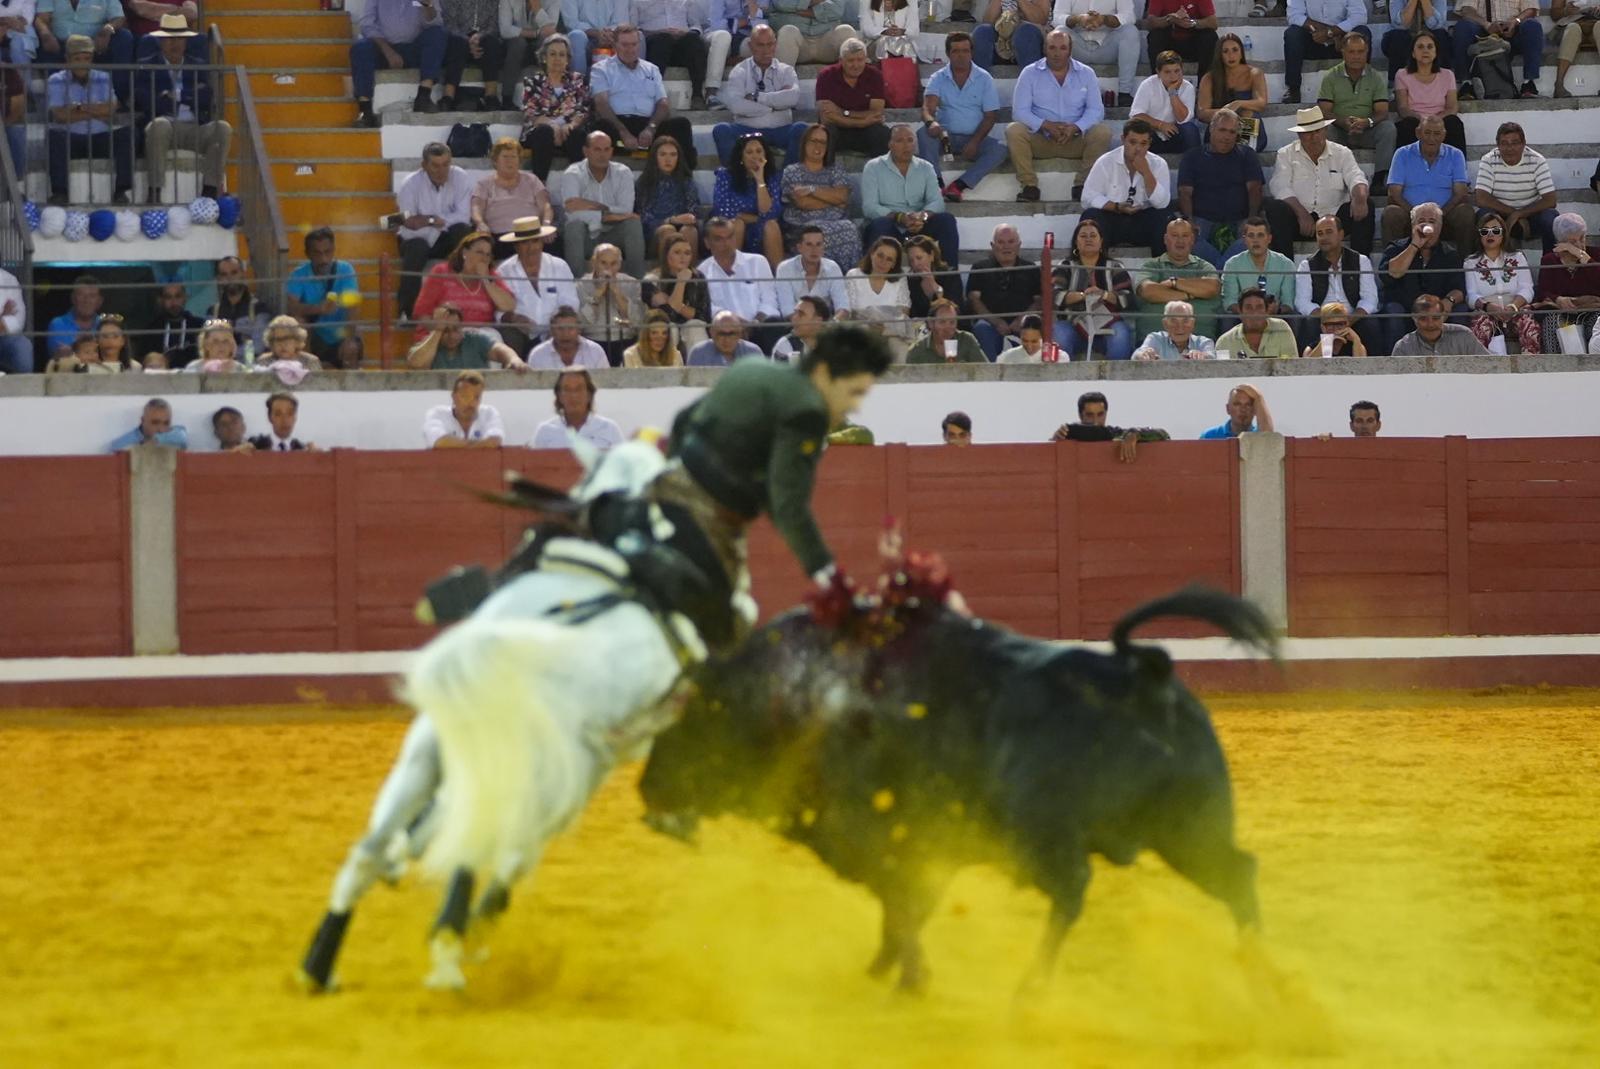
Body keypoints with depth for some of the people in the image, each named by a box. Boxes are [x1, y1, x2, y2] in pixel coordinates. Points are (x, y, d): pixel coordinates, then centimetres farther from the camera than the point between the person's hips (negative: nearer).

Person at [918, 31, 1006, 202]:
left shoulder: (984, 79, 2)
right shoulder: (938, 78, 2)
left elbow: (990, 116, -1)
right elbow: (928, 107, -13)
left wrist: (974, 142, -17)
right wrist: (931, 122, -39)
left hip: (974, 138, 0)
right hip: (945, 136, 0)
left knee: (999, 150, -29)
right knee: (924, 134, -31)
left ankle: (958, 185, -38)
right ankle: (938, 184, -42)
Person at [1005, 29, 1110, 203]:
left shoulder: (1086, 74, 6)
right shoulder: (1030, 73, 2)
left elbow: (1096, 110, -2)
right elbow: (1020, 111, -6)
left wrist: (1076, 128, -22)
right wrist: (1046, 125, -22)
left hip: (1075, 140, 1)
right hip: (1040, 140, 0)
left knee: (1102, 133, -26)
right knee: (1014, 131, -28)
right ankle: (1029, 185, -28)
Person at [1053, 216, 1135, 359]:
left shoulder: (1114, 267, 13)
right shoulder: (1066, 268, 14)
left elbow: (1128, 299, 1)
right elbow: (1055, 296, -4)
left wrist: (1104, 295, -18)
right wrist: (1082, 295, -21)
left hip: (1109, 323, 0)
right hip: (1075, 323, 0)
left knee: (1121, 338, -31)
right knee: (1060, 335, -31)